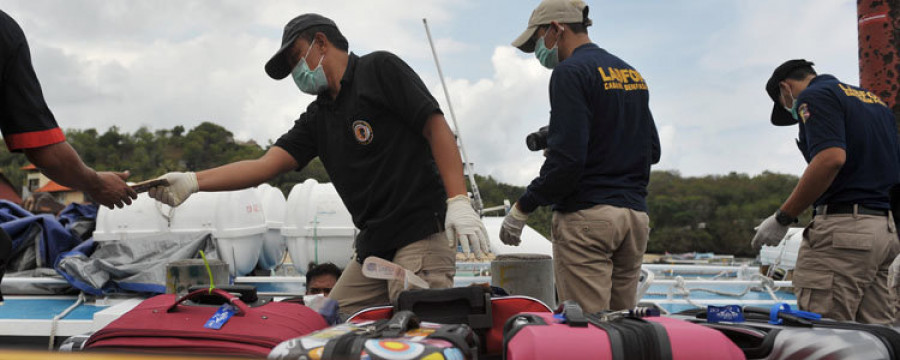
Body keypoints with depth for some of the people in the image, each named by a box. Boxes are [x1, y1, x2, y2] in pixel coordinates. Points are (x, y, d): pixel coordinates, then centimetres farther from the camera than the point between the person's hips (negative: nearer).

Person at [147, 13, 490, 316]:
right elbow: (267, 163, 9)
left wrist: (458, 201, -17)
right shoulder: (317, 118, 19)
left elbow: (436, 127, -8)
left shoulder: (378, 69, 0)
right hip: (372, 247, 8)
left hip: (421, 234, -8)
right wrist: (192, 181, -3)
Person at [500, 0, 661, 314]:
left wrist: (522, 207, -8)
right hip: (635, 215, 8)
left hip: (587, 218, -8)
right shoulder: (632, 73, 17)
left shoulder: (571, 72, -8)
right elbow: (653, 151, 20)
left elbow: (567, 159, -17)